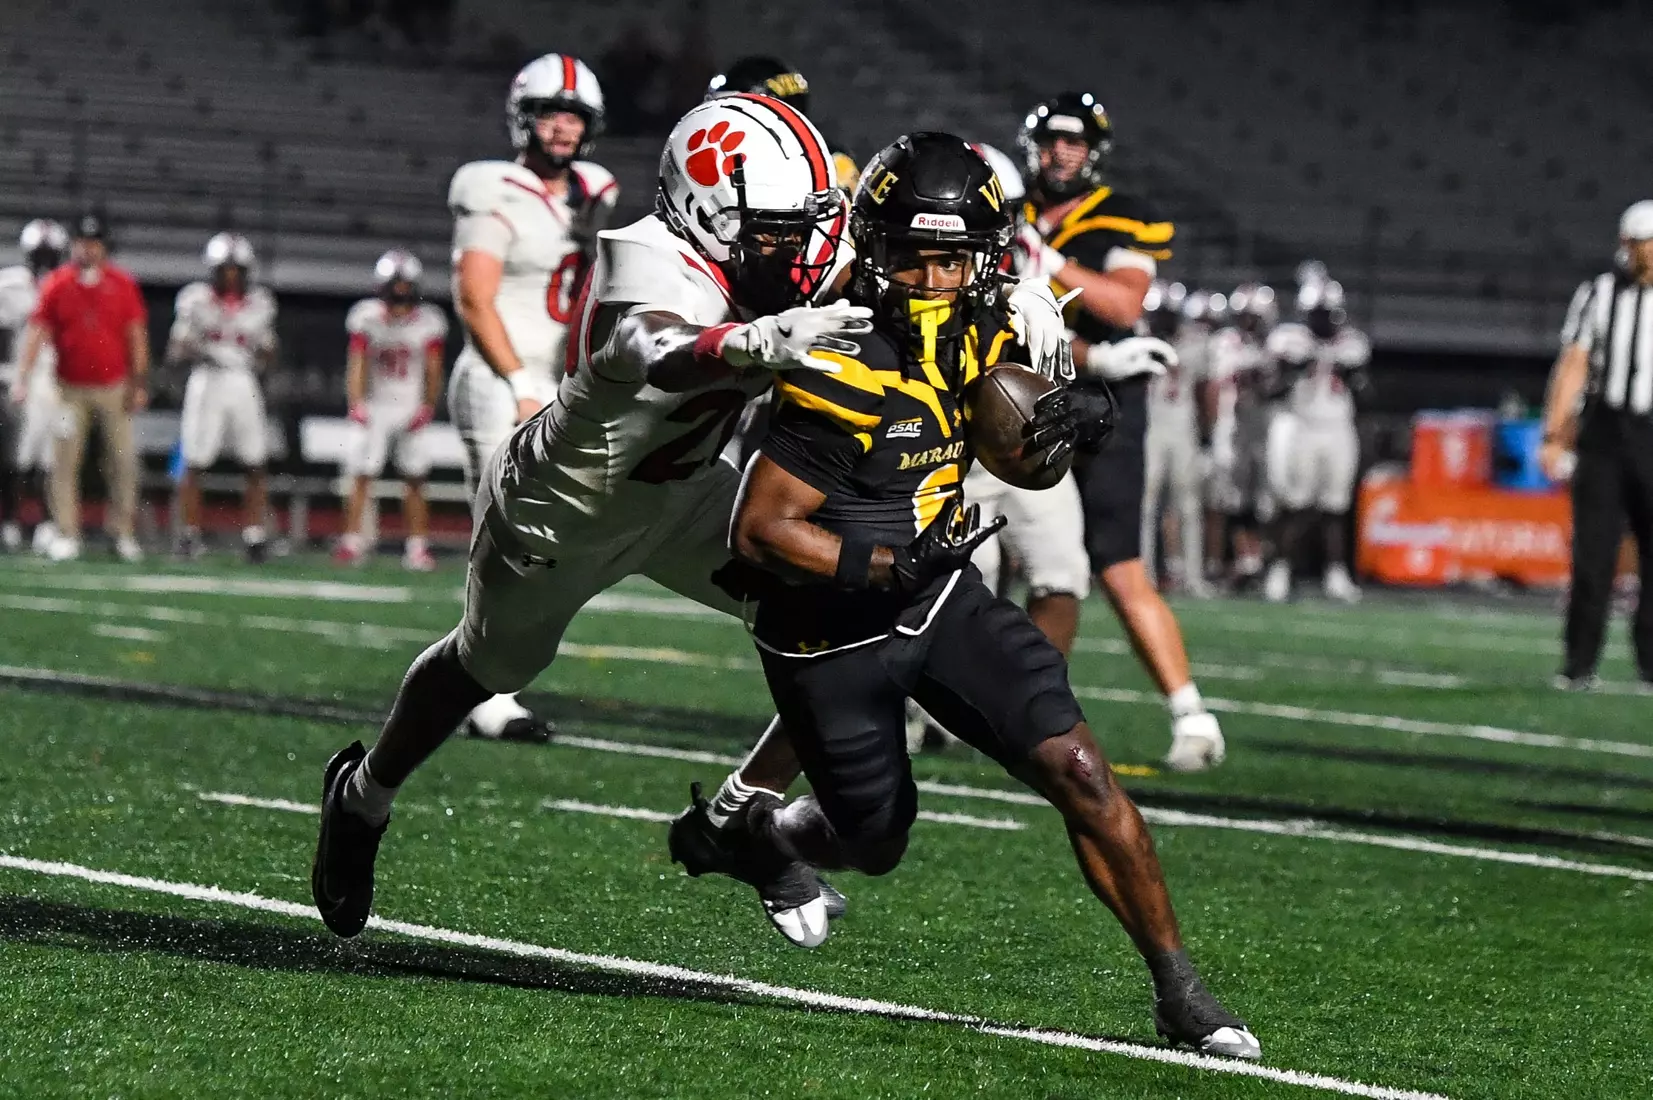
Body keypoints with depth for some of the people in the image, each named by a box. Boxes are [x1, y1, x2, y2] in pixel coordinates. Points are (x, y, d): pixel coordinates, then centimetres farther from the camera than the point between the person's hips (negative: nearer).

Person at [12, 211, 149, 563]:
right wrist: (23, 378, -17)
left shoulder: (123, 285, -1)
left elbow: (136, 336, 2)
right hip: (70, 387, 0)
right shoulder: (56, 285, -3)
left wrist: (139, 384, -1)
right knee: (63, 463, -2)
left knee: (123, 461, 2)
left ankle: (124, 533, 12)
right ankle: (66, 535, 2)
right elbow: (36, 331, -7)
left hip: (114, 386, 0)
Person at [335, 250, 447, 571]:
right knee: (360, 478, -5)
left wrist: (427, 407, -11)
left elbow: (433, 372, 2)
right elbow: (357, 365, -6)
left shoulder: (428, 322, -2)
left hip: (412, 410, 1)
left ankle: (417, 547, 9)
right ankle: (352, 542, -3)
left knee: (414, 483, 4)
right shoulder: (367, 318, -4)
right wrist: (356, 405, -18)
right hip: (376, 408, -1)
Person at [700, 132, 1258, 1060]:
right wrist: (890, 566, -34)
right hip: (834, 635, -5)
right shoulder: (843, 375, -28)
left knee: (1081, 773, -10)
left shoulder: (974, 335, -7)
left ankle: (1179, 991, -1)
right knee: (876, 845, 14)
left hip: (944, 600, 5)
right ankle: (753, 833, 49)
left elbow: (1025, 453, 13)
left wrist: (1082, 416, -10)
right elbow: (760, 532, -24)